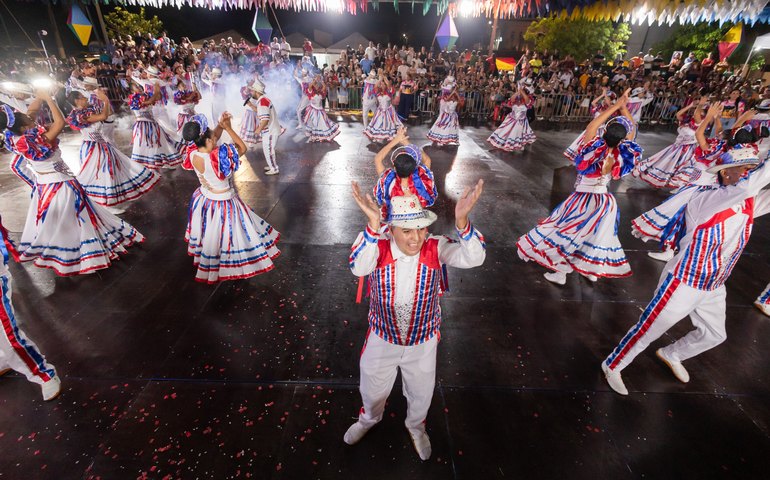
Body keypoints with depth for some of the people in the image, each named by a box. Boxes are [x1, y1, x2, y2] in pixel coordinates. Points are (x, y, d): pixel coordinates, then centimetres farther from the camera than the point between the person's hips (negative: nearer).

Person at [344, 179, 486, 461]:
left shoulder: (435, 248, -21)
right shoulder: (379, 249, -22)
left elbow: (473, 258, -36)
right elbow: (358, 267, -43)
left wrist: (461, 220, -54)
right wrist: (373, 224, -57)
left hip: (423, 342, 1)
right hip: (382, 339, 0)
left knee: (421, 392, 27)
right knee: (372, 388, 27)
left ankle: (416, 426, 63)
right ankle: (369, 419, 64)